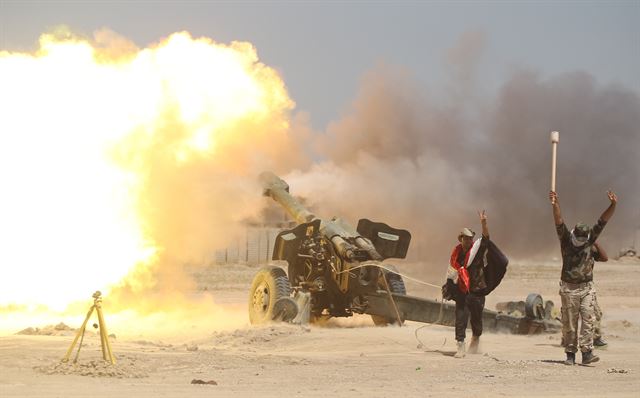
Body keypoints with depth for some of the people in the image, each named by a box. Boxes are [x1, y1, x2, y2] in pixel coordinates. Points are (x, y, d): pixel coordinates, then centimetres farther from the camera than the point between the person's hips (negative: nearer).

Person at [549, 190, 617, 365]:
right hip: (569, 288, -2)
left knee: (589, 319, -9)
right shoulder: (566, 240, -4)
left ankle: (587, 352, -11)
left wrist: (613, 205, -16)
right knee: (569, 323, 1)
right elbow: (559, 223, -18)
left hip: (587, 287, 2)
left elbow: (602, 221, -4)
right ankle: (570, 354, 9)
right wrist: (555, 205, -34)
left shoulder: (590, 239, 3)